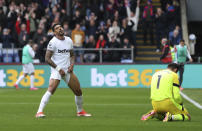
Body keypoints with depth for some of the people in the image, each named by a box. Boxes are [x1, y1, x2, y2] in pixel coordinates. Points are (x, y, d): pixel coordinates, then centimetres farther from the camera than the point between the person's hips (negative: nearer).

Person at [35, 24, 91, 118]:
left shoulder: (69, 40, 10)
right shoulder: (53, 42, -10)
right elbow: (47, 58, -11)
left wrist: (72, 65, 1)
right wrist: (58, 68, -16)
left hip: (68, 70, 6)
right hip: (57, 70, -6)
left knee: (78, 91, 8)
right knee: (51, 90, -24)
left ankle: (80, 111, 29)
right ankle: (39, 112, -25)